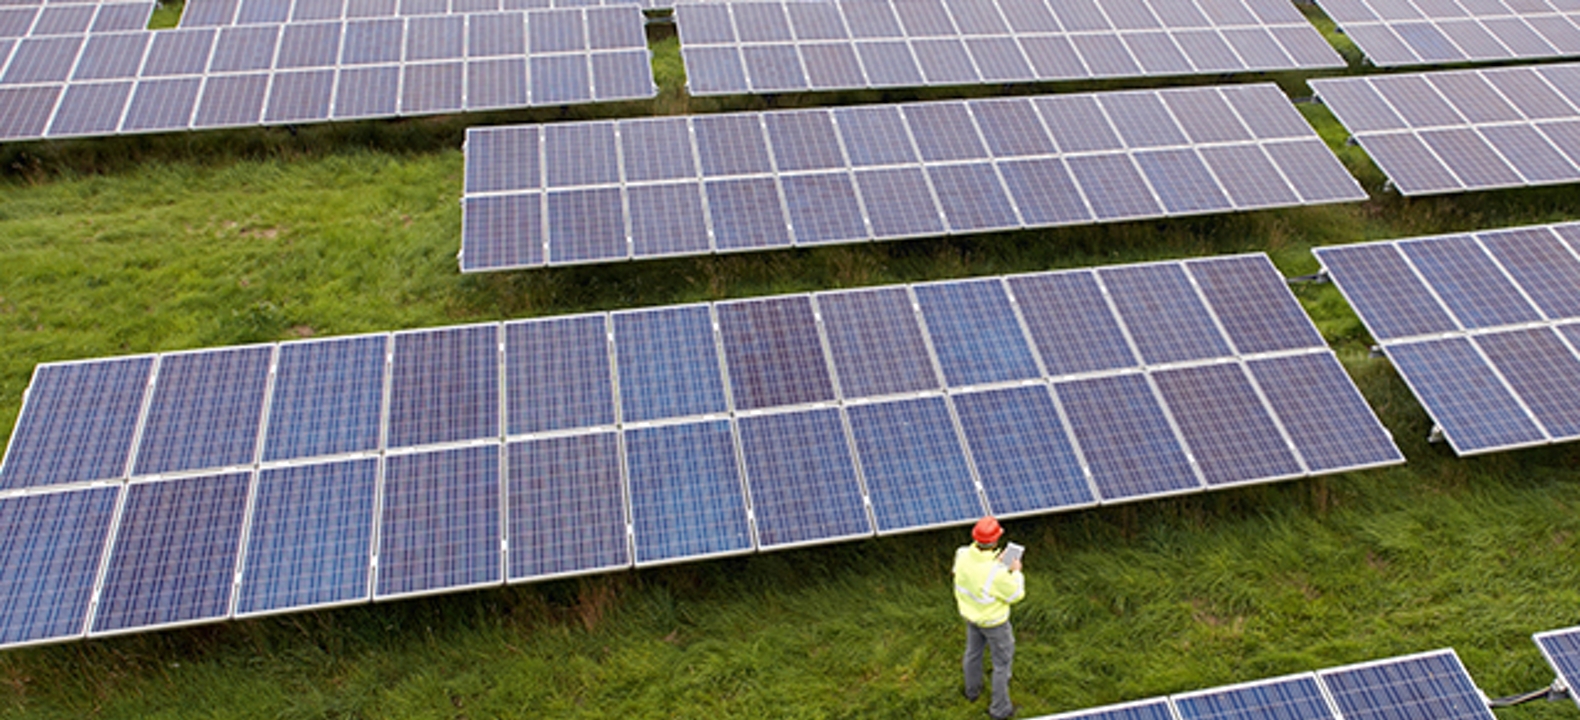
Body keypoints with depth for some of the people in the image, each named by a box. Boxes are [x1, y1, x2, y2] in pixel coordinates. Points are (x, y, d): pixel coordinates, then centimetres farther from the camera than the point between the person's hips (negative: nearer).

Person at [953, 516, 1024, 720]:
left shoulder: (962, 555, -23)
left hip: (970, 615, 6)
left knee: (973, 651, 30)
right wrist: (1016, 572, -7)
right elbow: (1015, 595, -22)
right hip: (993, 622, -6)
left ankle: (972, 690, 55)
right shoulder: (997, 572, -41)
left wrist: (996, 561, 0)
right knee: (1002, 662, 17)